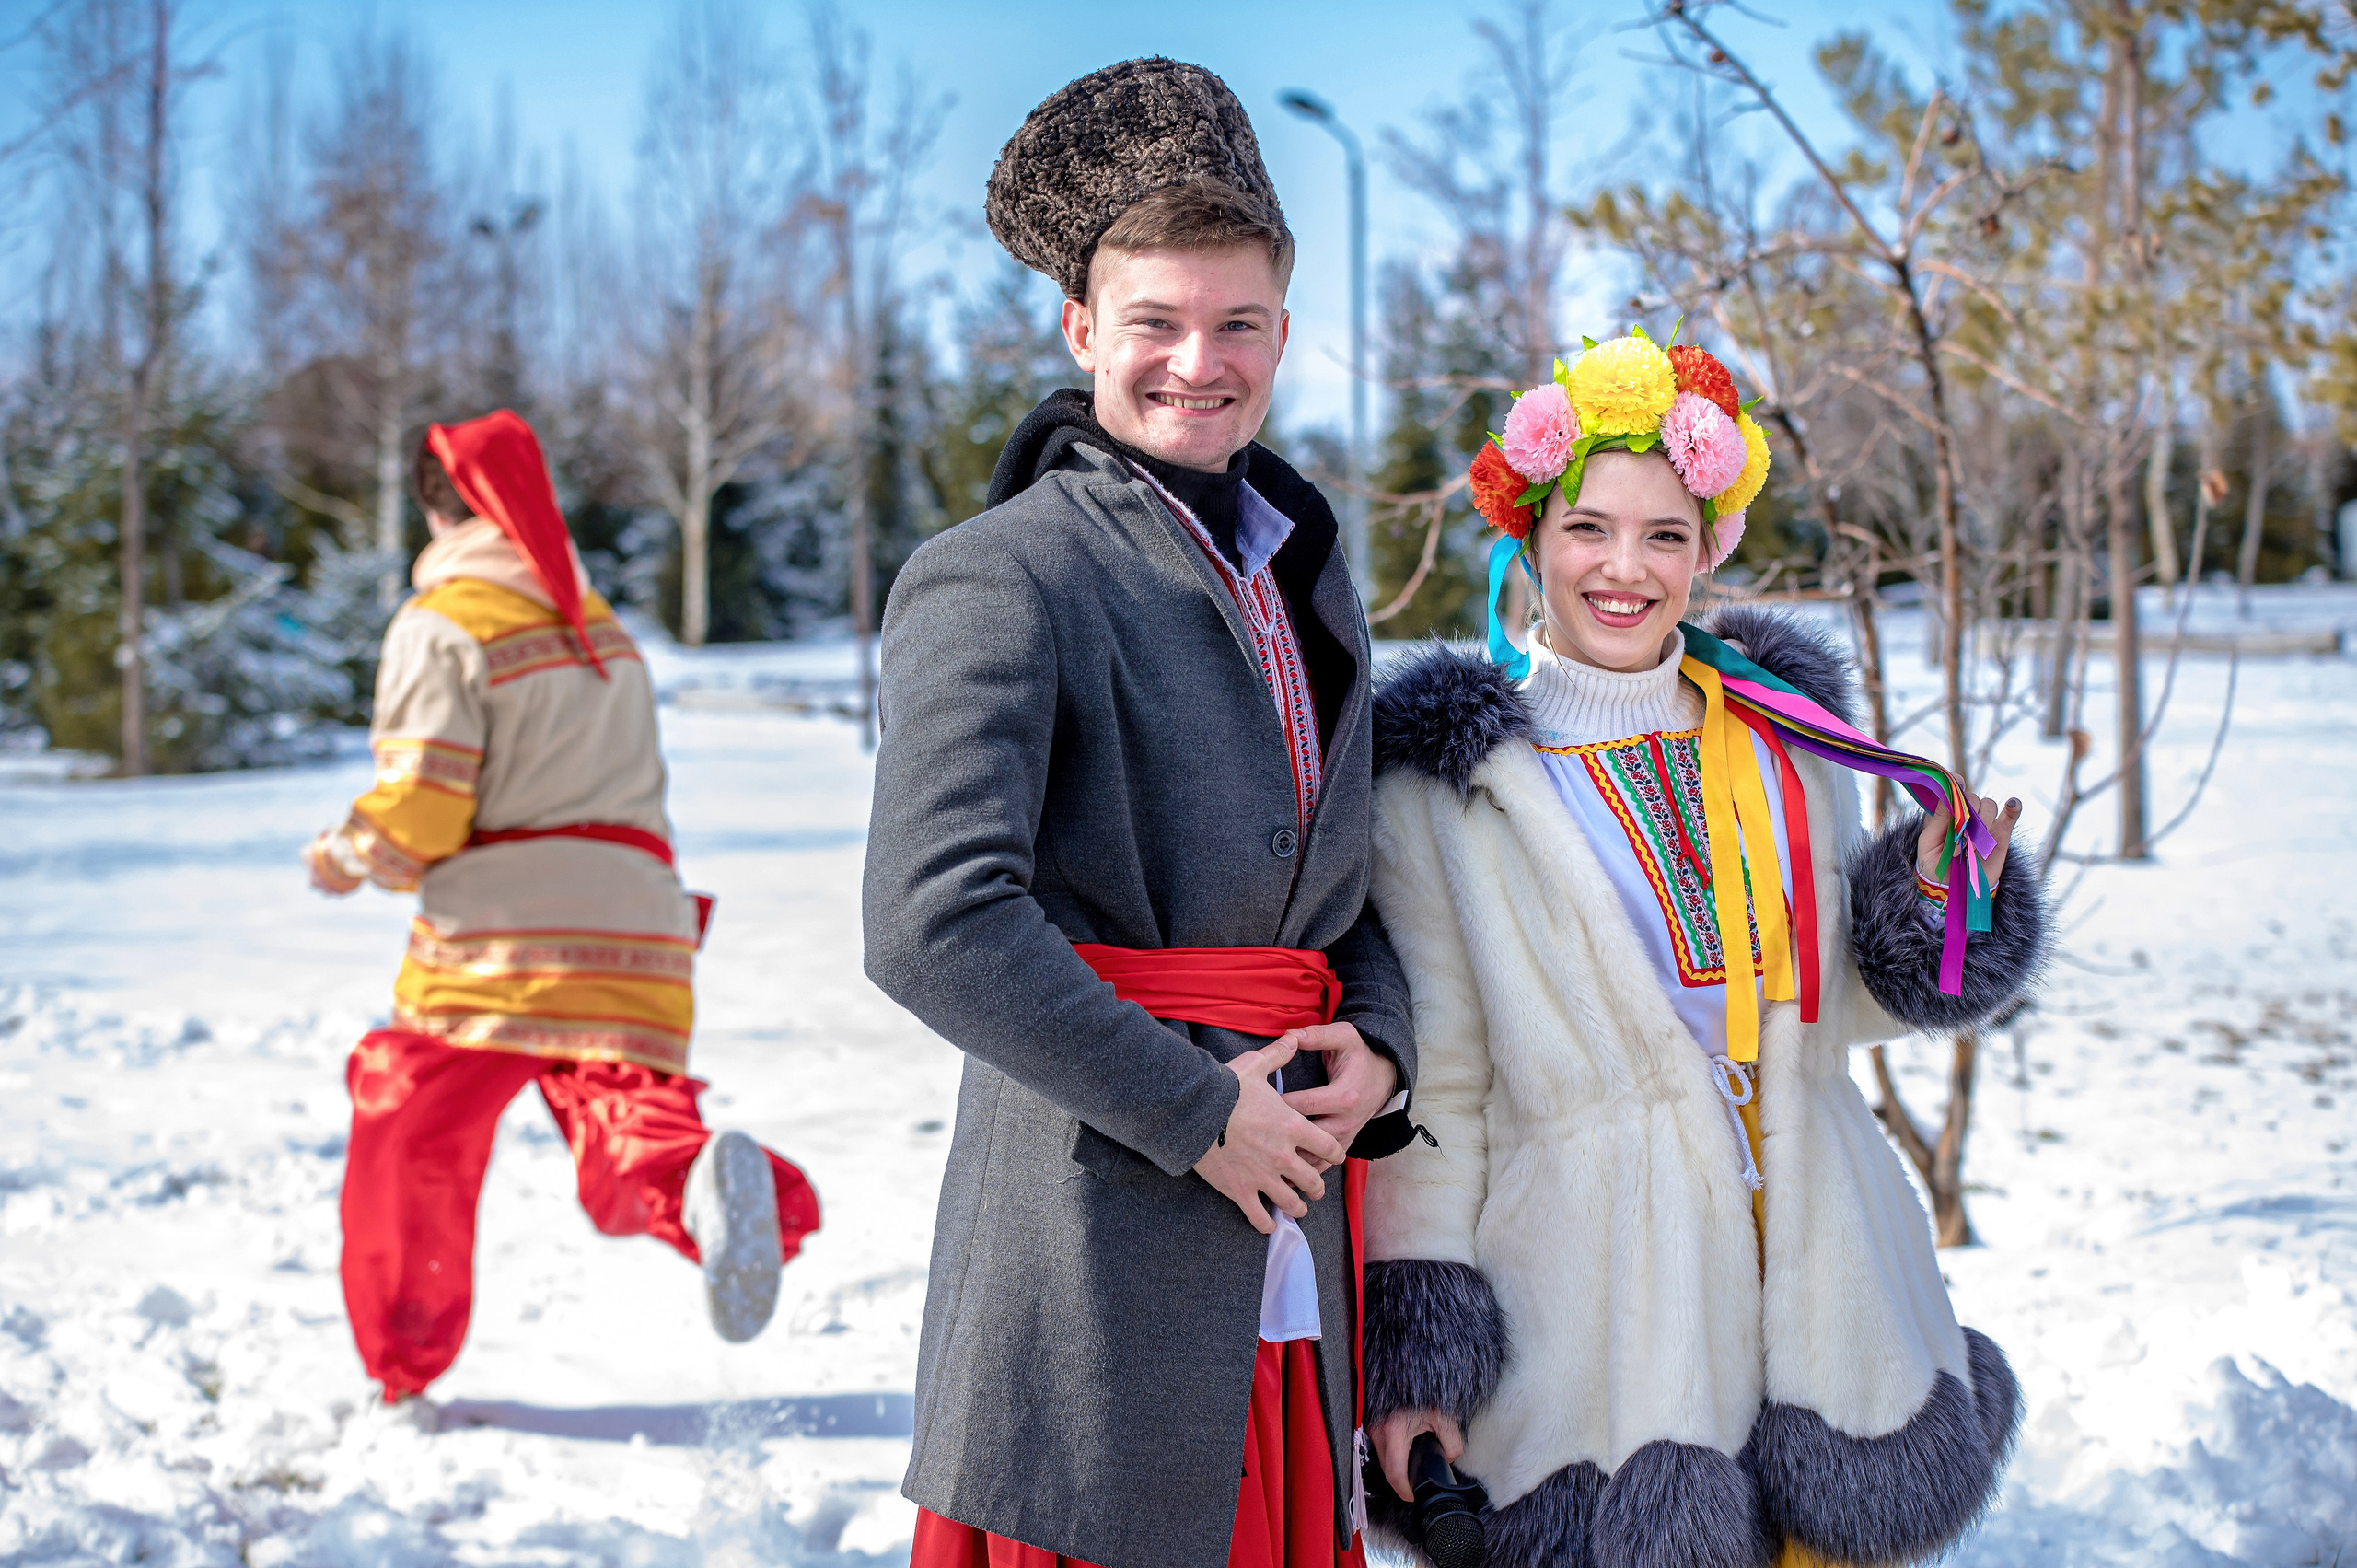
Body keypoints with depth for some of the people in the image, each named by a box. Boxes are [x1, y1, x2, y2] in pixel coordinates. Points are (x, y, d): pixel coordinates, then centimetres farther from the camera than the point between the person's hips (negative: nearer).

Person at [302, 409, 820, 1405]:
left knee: (408, 1143, 14)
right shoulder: (602, 627, 21)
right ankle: (707, 1182, -38)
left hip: (492, 945, -5)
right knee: (625, 1137, -2)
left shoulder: (440, 624, -3)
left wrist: (347, 856, 11)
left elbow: (419, 809, -11)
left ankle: (403, 1372, 22)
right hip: (635, 937, 5)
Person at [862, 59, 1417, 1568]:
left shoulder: (1305, 569, 16)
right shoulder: (996, 579, -9)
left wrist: (1375, 1041, 1)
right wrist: (1194, 1110, -15)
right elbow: (935, 928, -19)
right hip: (1095, 1209, -7)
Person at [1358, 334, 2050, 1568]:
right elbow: (1428, 1085, -3)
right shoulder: (1447, 781, -4)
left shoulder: (1783, 729, 8)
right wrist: (1417, 1347, -6)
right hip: (1601, 1304, -4)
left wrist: (1934, 905, -3)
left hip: (1822, 1276, 4)